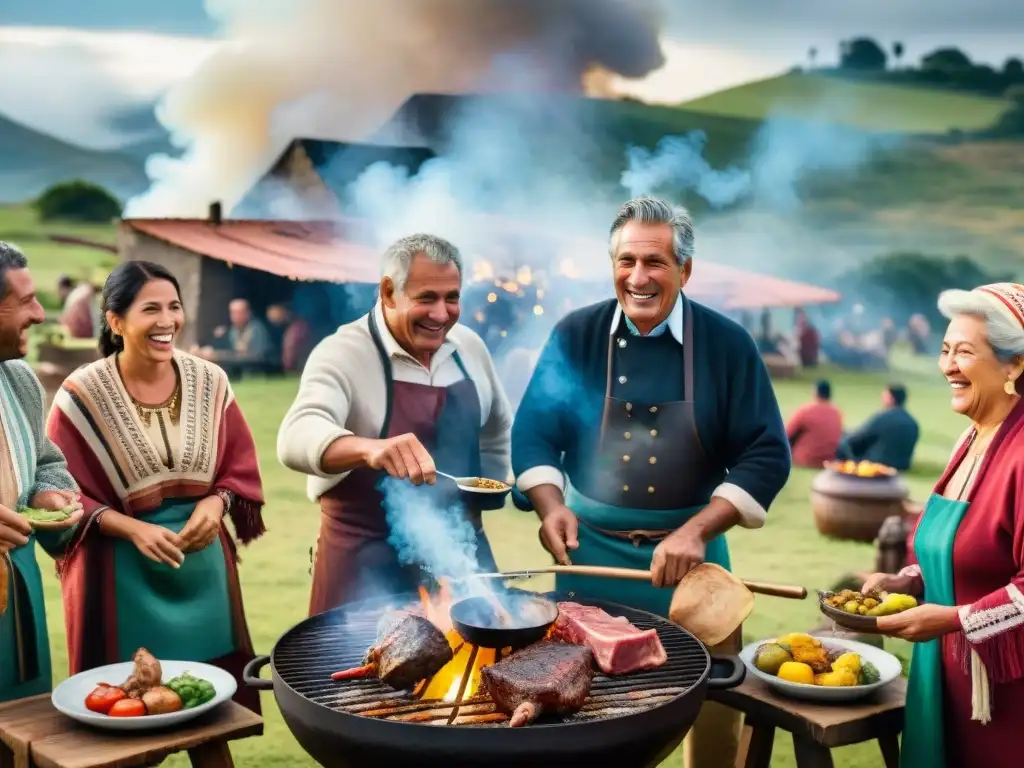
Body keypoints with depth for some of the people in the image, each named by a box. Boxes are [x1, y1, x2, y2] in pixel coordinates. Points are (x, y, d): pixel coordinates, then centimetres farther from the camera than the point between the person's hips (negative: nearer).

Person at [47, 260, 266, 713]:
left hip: (203, 561, 4)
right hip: (121, 569, -3)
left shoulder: (210, 382, 1)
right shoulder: (82, 395, -11)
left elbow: (241, 467, 8)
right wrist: (133, 528, -20)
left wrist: (216, 503, -13)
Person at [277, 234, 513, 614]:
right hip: (369, 561, -5)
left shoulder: (470, 347, 4)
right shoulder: (343, 353, -14)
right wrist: (370, 448, -50)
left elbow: (497, 430, 22)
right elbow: (297, 437, -32)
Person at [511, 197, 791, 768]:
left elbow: (768, 454, -8)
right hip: (590, 553, 1)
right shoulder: (576, 336, -2)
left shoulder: (728, 344, -6)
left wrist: (695, 532, -18)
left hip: (690, 552, 0)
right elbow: (533, 431, 4)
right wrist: (551, 507, -14)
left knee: (713, 709, 9)